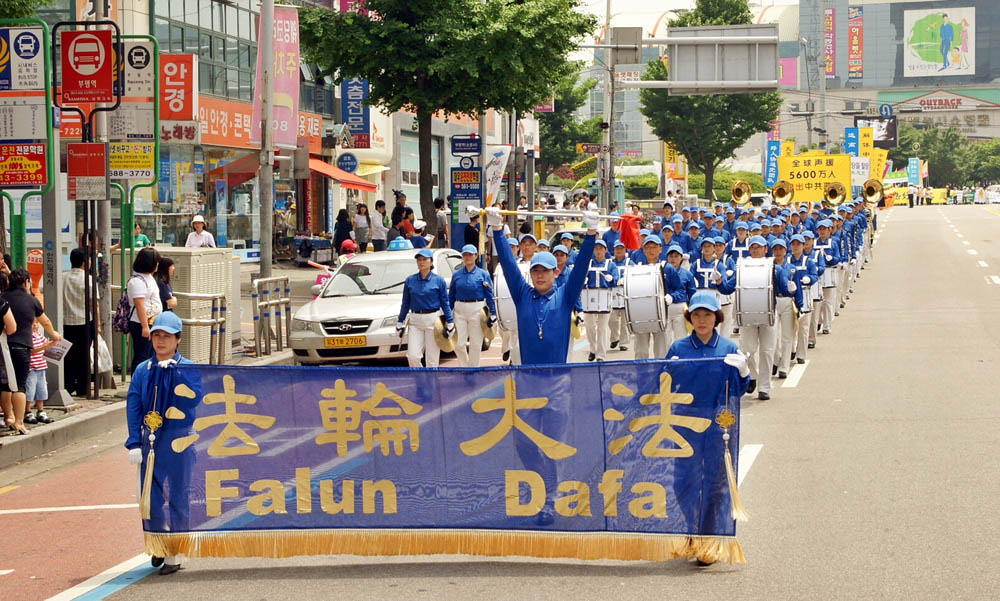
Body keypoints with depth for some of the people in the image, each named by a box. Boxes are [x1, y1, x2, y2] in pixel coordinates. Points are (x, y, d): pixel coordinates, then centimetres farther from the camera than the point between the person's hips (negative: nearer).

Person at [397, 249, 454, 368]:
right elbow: (405, 303, 13)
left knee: (432, 358, -1)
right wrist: (400, 322, 10)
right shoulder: (410, 281, 7)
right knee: (412, 356, -7)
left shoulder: (438, 280, 0)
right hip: (415, 320, 2)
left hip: (433, 319, -2)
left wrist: (450, 323, -3)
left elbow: (445, 303, 2)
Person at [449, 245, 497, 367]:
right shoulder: (456, 274, 8)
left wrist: (493, 313, -5)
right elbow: (451, 296, 11)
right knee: (459, 344, -2)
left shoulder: (483, 274, 2)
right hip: (460, 310, 2)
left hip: (477, 311, -2)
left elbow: (490, 296, 1)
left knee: (475, 344, 2)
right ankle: (465, 367, 17)